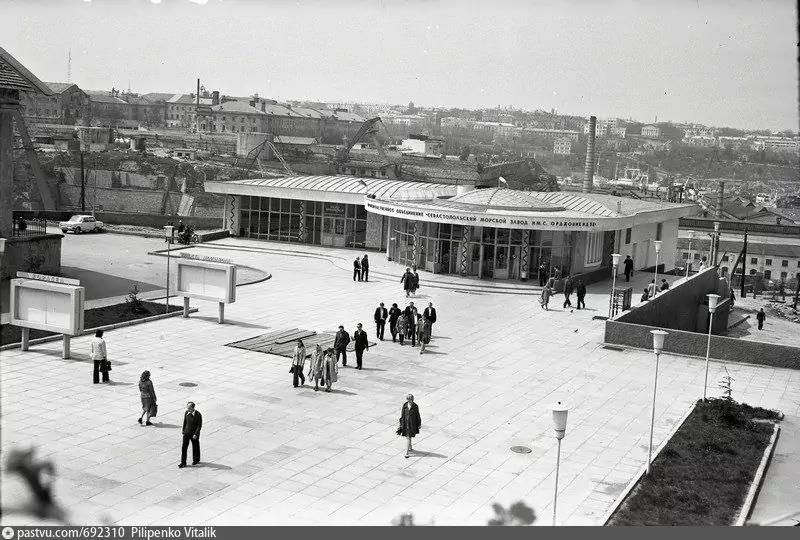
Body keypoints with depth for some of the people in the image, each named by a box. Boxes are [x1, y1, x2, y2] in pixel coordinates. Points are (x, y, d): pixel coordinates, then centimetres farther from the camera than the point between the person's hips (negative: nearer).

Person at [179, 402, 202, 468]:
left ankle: (196, 460, 35)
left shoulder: (198, 415, -19)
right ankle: (183, 462, 4)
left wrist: (196, 434, -19)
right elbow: (184, 422, 8)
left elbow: (199, 425, -15)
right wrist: (183, 431, 10)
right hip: (187, 433, 4)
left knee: (195, 447, 13)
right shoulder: (186, 413, -5)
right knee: (184, 447, -1)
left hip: (194, 434, -4)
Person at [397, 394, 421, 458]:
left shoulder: (415, 407, -11)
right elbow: (402, 414, 5)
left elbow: (418, 415, -3)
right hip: (405, 423, 4)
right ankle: (410, 447, 42)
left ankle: (407, 452, -7)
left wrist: (419, 424, 1)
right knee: (407, 437, 18)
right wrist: (401, 423, 6)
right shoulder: (404, 405, -2)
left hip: (412, 424, -4)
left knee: (409, 437, -8)